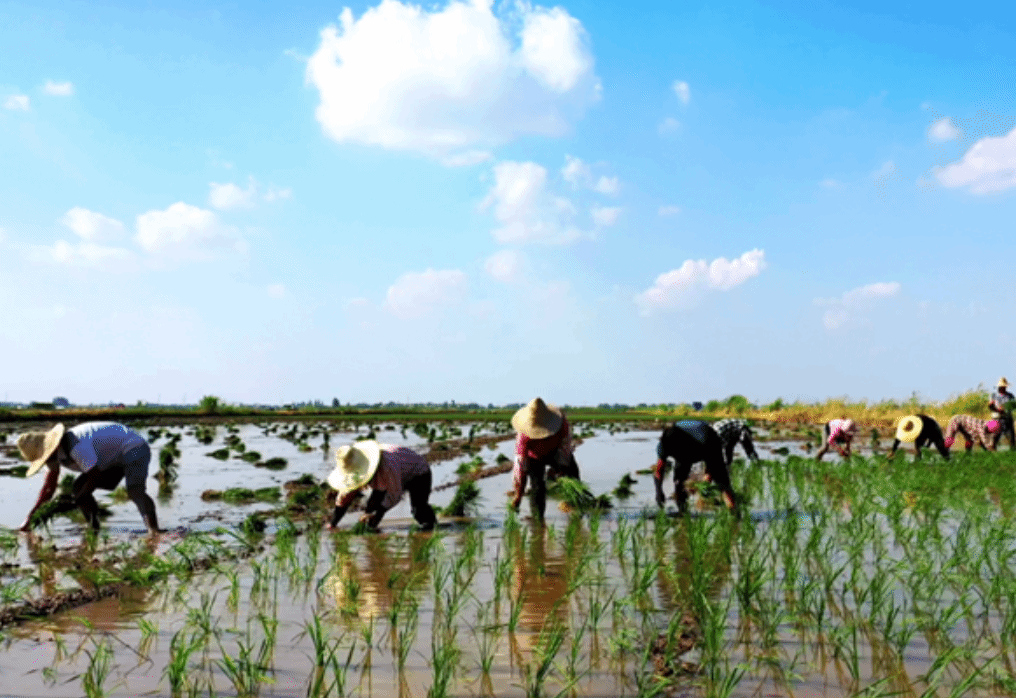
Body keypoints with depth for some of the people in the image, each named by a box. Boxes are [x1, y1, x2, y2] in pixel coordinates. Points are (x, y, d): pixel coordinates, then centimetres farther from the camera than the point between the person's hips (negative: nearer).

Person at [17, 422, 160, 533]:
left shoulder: (77, 446, -31)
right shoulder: (53, 451, 0)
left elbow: (95, 478, -23)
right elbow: (49, 488, 8)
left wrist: (76, 501, -14)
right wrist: (30, 515, 5)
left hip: (134, 449, -11)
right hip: (116, 459, 11)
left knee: (134, 491, -34)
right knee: (78, 487, 3)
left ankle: (154, 531, -49)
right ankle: (95, 529, 1)